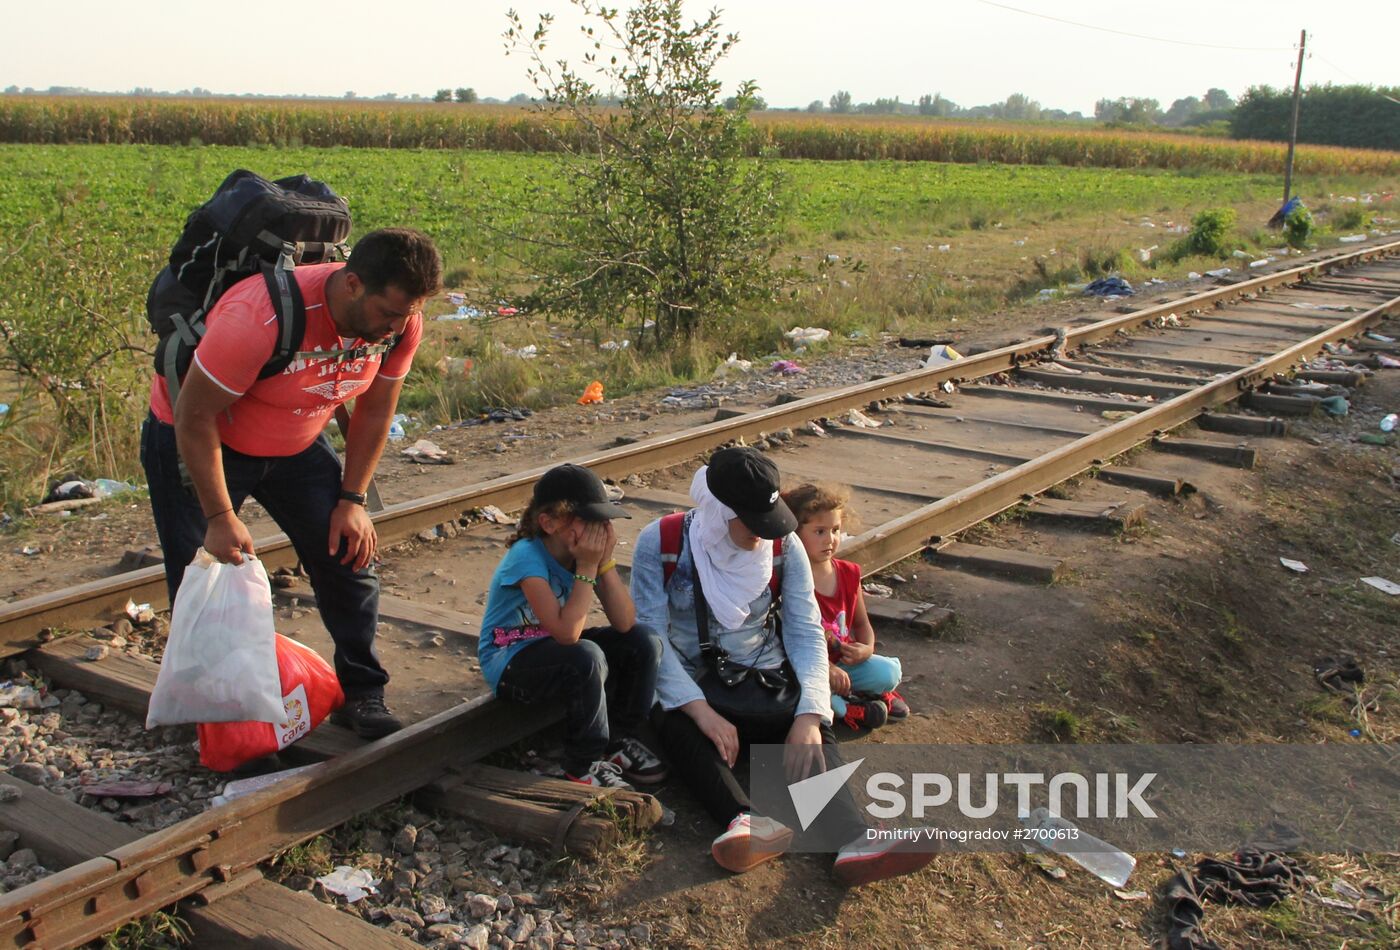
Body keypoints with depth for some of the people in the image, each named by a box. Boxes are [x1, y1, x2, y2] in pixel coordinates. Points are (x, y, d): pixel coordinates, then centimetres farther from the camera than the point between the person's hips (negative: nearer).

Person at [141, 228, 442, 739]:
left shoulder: (400, 321, -20)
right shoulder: (260, 318, -38)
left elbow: (375, 410, -3)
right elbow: (194, 417, -28)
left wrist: (352, 499, -5)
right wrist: (220, 518, -24)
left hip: (297, 445, 5)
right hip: (196, 443, -5)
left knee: (350, 554, -3)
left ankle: (362, 695, 11)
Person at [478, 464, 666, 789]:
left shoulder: (585, 551, -8)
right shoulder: (528, 557, -27)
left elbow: (625, 623, -15)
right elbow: (567, 633, -35)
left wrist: (606, 561, -24)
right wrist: (587, 567, -32)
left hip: (554, 648, 7)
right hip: (509, 663, -7)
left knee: (644, 641, -9)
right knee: (587, 658, -34)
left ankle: (621, 740, 6)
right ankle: (584, 764, -13)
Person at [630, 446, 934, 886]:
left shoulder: (783, 545, -2)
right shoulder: (660, 541, -10)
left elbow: (806, 632, -7)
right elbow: (651, 635, -15)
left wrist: (810, 715, -23)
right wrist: (701, 711, -28)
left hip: (761, 676, 2)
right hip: (684, 680, -2)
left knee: (814, 735, -28)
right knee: (677, 726, -36)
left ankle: (852, 841, -52)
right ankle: (750, 823, -56)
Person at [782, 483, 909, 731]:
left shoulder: (848, 574, 0)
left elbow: (861, 623, 12)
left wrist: (866, 649, -11)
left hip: (840, 663, 5)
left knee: (889, 672, -16)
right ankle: (843, 709, -9)